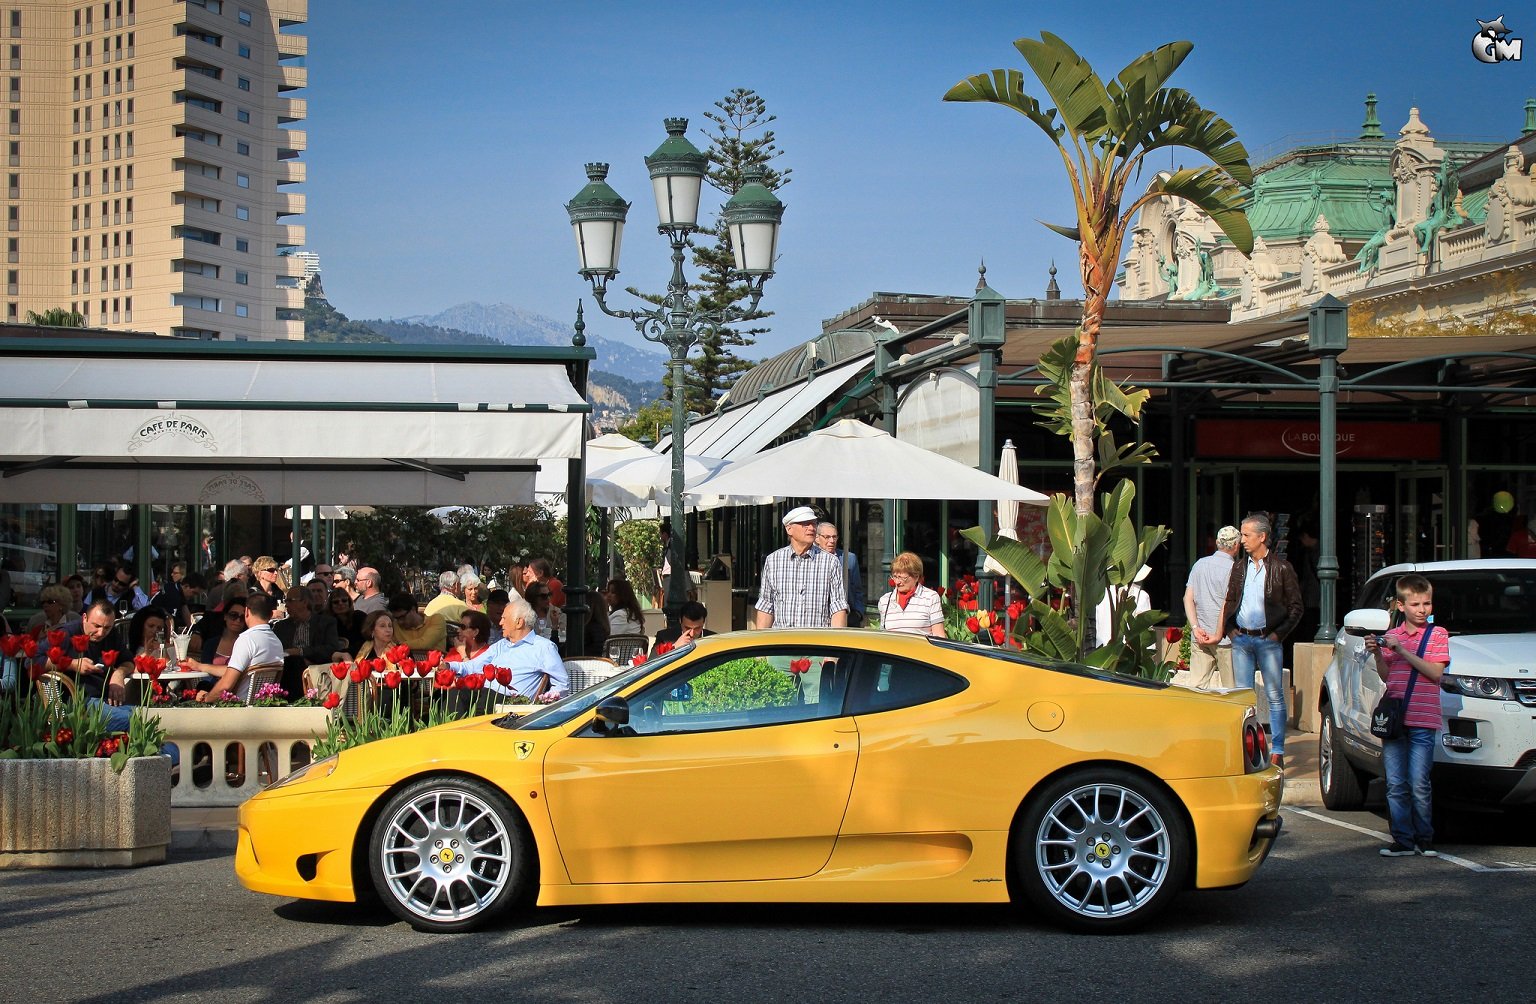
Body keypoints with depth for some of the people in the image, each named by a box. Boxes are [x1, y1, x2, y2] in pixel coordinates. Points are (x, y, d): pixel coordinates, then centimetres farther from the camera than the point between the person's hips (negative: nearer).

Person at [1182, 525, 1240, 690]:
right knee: (1231, 687, 1)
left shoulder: (1199, 564, 10)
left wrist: (1195, 628, -2)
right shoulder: (1233, 569, -9)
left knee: (1196, 683, 4)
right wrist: (1219, 634, -12)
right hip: (1224, 638, -5)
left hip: (1199, 636, 5)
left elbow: (1188, 598, 5)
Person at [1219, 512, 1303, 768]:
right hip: (1241, 640, 4)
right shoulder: (1239, 567, 12)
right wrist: (1230, 629, 7)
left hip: (1268, 640, -4)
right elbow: (1229, 602, 20)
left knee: (1275, 696, 0)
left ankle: (1277, 751, 3)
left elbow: (1295, 607, -1)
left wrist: (1279, 633, -9)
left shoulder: (1281, 568, -3)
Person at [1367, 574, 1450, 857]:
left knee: (1418, 785, -5)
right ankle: (1402, 840, 7)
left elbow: (1435, 673, -10)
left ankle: (1424, 839, 7)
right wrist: (1377, 654, -4)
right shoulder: (1391, 636, 15)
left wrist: (1402, 650, -14)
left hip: (1422, 721, -4)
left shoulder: (1437, 635, 3)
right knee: (1396, 785, 2)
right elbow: (1386, 677, 14)